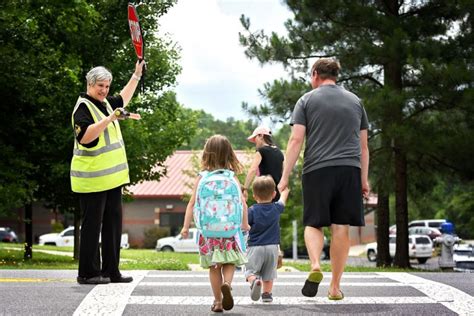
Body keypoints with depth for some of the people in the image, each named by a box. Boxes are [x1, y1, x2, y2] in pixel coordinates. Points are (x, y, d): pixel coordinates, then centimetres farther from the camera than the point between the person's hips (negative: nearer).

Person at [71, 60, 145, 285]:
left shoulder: (106, 103, 17)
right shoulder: (83, 107, -11)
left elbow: (124, 98, 38)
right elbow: (85, 137, -25)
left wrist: (137, 74, 37)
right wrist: (109, 119, -29)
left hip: (112, 178, 9)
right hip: (92, 179, -9)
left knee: (113, 223, 9)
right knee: (92, 225, -5)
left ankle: (111, 270, 15)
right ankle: (88, 273, 0)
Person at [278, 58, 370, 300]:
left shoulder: (307, 101, 6)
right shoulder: (355, 101, 17)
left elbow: (296, 140, -2)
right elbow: (363, 145, 16)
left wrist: (285, 178, -2)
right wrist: (364, 180, 20)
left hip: (317, 170, -2)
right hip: (350, 170, 2)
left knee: (313, 224, 8)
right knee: (341, 227, 3)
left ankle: (315, 266, -17)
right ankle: (335, 287, 6)